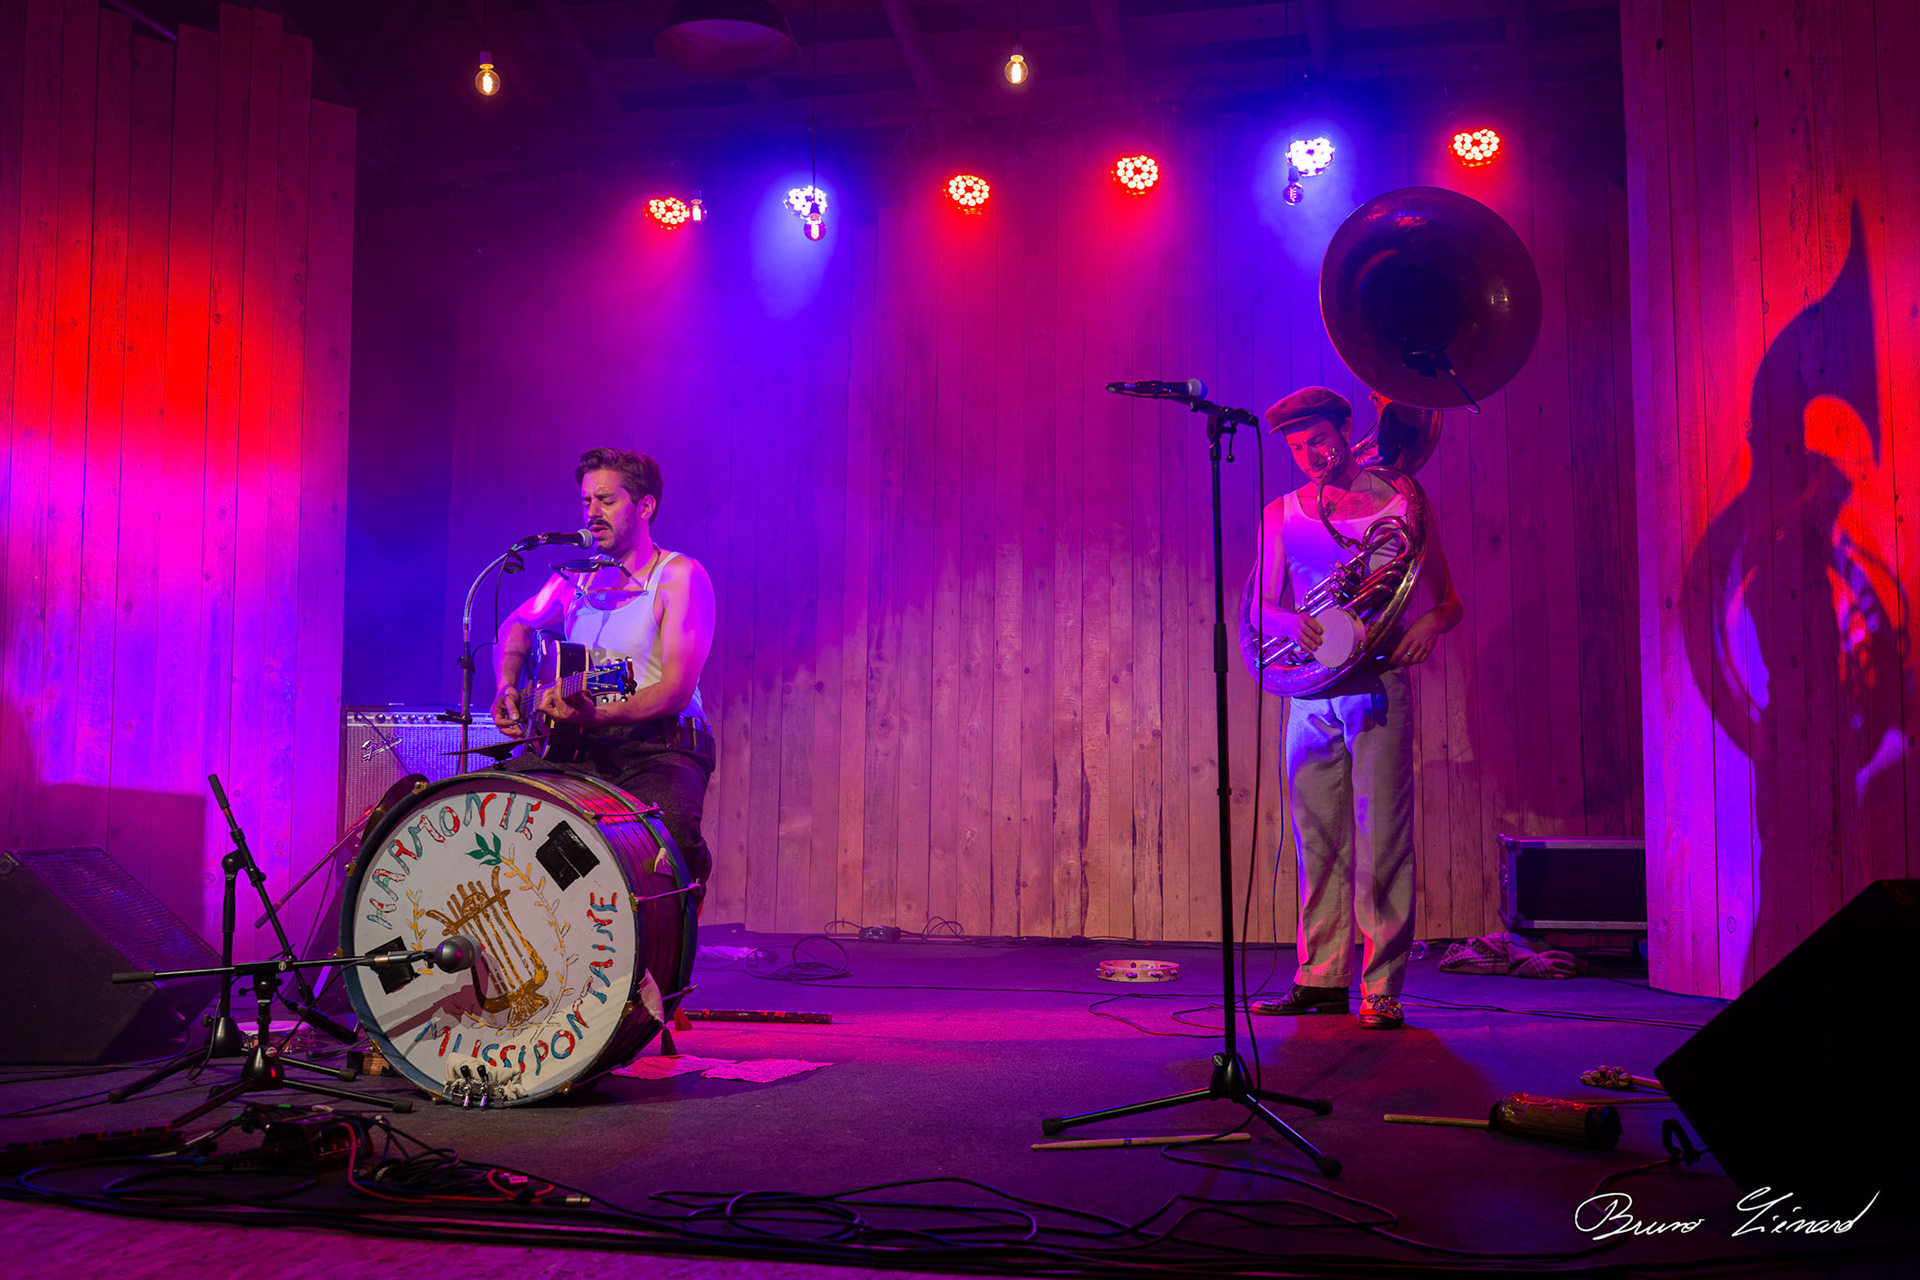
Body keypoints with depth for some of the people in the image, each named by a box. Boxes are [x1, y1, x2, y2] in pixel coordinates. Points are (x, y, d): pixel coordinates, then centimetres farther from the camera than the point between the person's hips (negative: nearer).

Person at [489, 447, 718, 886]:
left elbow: (677, 689, -16)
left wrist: (597, 715, -31)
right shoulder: (577, 577, 14)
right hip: (576, 749, 6)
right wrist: (507, 687, 10)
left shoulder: (679, 577, -6)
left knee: (669, 833, -36)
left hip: (657, 748, -5)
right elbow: (516, 627, 31)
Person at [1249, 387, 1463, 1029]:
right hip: (1311, 693, 3)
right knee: (1317, 840, 5)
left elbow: (1449, 601, 8)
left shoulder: (1402, 503, 4)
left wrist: (1429, 624, -16)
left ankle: (1382, 991, -3)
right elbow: (1263, 609, 10)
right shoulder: (1280, 515, 12)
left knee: (1381, 841, -7)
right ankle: (1322, 979, 14)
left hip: (1378, 685, -3)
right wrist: (1292, 623, -13)